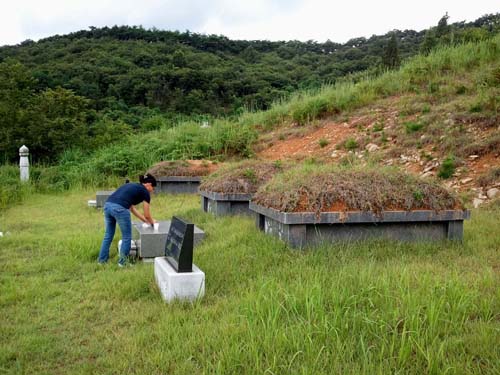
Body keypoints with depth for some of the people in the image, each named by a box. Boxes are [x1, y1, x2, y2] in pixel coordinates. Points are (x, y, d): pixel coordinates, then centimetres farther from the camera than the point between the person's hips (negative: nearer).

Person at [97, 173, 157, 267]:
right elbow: (147, 215, 14)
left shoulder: (132, 187, 31)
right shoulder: (145, 192, 10)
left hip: (107, 205, 8)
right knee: (127, 237, 11)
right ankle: (123, 261, 20)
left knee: (108, 234, 23)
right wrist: (152, 222, 36)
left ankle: (102, 259, 32)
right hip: (119, 209, -8)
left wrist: (145, 220, 39)